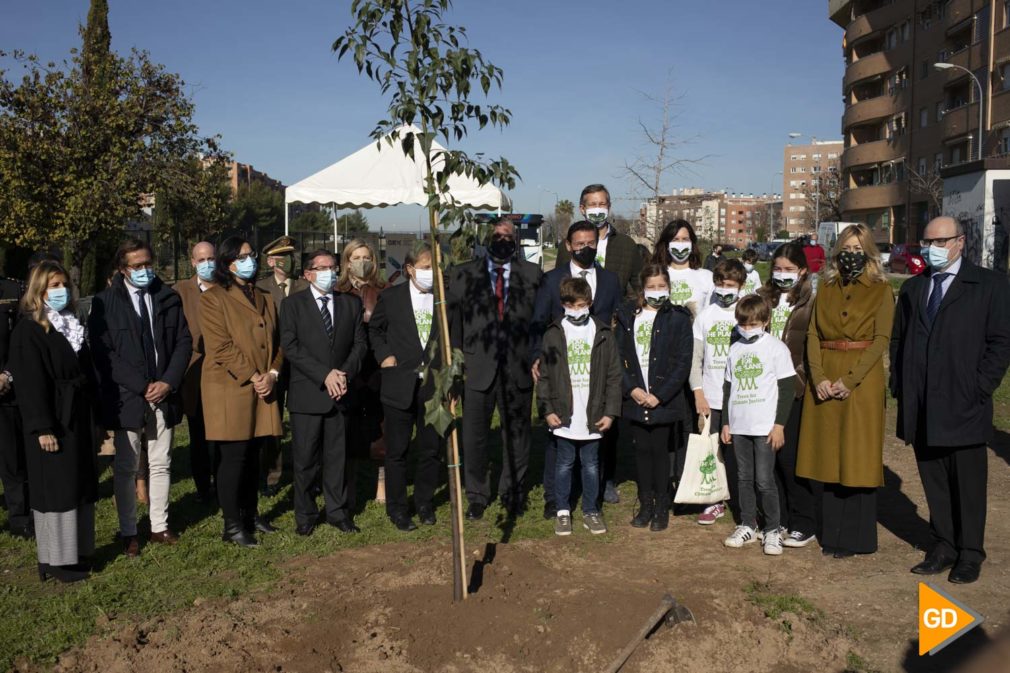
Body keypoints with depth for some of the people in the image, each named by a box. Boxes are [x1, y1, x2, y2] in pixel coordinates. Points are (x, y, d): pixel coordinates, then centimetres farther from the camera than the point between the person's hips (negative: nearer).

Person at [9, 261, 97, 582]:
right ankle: (56, 561, 9)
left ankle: (77, 550, 22)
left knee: (80, 485, 12)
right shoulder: (28, 329, -10)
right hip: (53, 421, -7)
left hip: (79, 418, 8)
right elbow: (31, 384, -15)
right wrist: (42, 428, -20)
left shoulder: (72, 325, 13)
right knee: (56, 489, -1)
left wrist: (93, 417, 12)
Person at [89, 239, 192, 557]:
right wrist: (142, 386, -13)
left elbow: (184, 342, 5)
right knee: (126, 468, 6)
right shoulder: (105, 302, -4)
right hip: (126, 397, -3)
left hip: (164, 394, 3)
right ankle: (128, 532, 17)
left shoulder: (169, 298, 5)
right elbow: (102, 353, -8)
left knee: (160, 465, 10)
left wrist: (168, 382, -8)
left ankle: (159, 526, 20)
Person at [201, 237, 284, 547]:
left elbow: (277, 341, 13)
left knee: (253, 455, 12)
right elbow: (221, 347, -12)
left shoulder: (265, 299, 16)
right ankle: (232, 525, 5)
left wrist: (272, 374, -4)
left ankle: (250, 514, 24)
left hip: (263, 388, 6)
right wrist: (253, 377, -16)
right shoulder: (213, 299, -4)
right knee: (233, 457, -3)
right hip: (229, 388, -6)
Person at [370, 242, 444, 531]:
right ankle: (397, 508, 20)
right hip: (400, 385, -1)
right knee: (397, 451, 6)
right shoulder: (391, 297, 0)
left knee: (431, 450, 10)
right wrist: (384, 355, -1)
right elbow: (374, 329, 14)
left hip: (434, 385, 2)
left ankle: (425, 503, 28)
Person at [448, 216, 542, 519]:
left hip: (519, 367, 1)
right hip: (477, 367, -1)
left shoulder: (532, 274, 6)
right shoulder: (462, 274, 5)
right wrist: (456, 360, -1)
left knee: (517, 434, 11)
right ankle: (476, 496, 23)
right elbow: (453, 321, 4)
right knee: (473, 435, 6)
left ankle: (513, 493, 29)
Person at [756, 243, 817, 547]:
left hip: (795, 390, -5)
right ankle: (777, 519, 21)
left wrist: (800, 376, -11)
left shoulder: (811, 303, -3)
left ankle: (804, 525, 12)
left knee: (791, 457, -2)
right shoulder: (764, 298, 11)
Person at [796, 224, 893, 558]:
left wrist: (850, 380, -16)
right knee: (828, 455, 8)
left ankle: (854, 537, 11)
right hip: (823, 381, 4)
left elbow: (881, 339, -8)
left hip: (862, 381, -3)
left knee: (856, 457, 0)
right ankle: (831, 533, 19)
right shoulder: (826, 288, 11)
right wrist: (818, 377, -10)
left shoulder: (881, 290, 1)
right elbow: (813, 334, 4)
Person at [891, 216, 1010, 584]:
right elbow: (897, 340, 17)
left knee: (968, 483, 5)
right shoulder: (912, 288, 15)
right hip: (920, 408, 4)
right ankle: (944, 546, 22)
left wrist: (980, 389, -11)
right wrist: (899, 385, 6)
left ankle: (970, 554, 17)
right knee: (934, 481, 11)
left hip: (963, 406, -4)